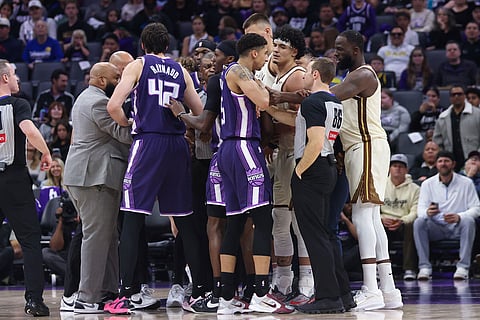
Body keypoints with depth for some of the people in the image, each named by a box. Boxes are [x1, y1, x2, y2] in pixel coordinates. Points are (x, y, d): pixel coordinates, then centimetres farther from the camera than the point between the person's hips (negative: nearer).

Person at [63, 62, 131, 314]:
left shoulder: (84, 99, 22)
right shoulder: (99, 102, -13)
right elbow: (123, 133, -18)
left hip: (82, 176, 11)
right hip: (95, 176, -11)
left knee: (107, 236, 13)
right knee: (97, 236, -10)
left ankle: (107, 292, 14)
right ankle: (87, 299, -10)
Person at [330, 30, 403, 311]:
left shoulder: (363, 75, -11)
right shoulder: (354, 77, 22)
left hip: (368, 148, -11)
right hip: (360, 150, 11)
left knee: (362, 214, -14)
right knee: (371, 217, 8)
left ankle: (371, 291, -19)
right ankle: (388, 291, 9)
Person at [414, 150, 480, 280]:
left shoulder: (466, 183, 2)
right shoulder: (427, 184, 7)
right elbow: (421, 208, 0)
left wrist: (459, 217, -24)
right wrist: (427, 212, -27)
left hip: (457, 228, -1)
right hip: (436, 228, 1)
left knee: (468, 221, -34)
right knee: (419, 222, -28)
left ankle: (463, 267, -32)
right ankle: (424, 267, -29)